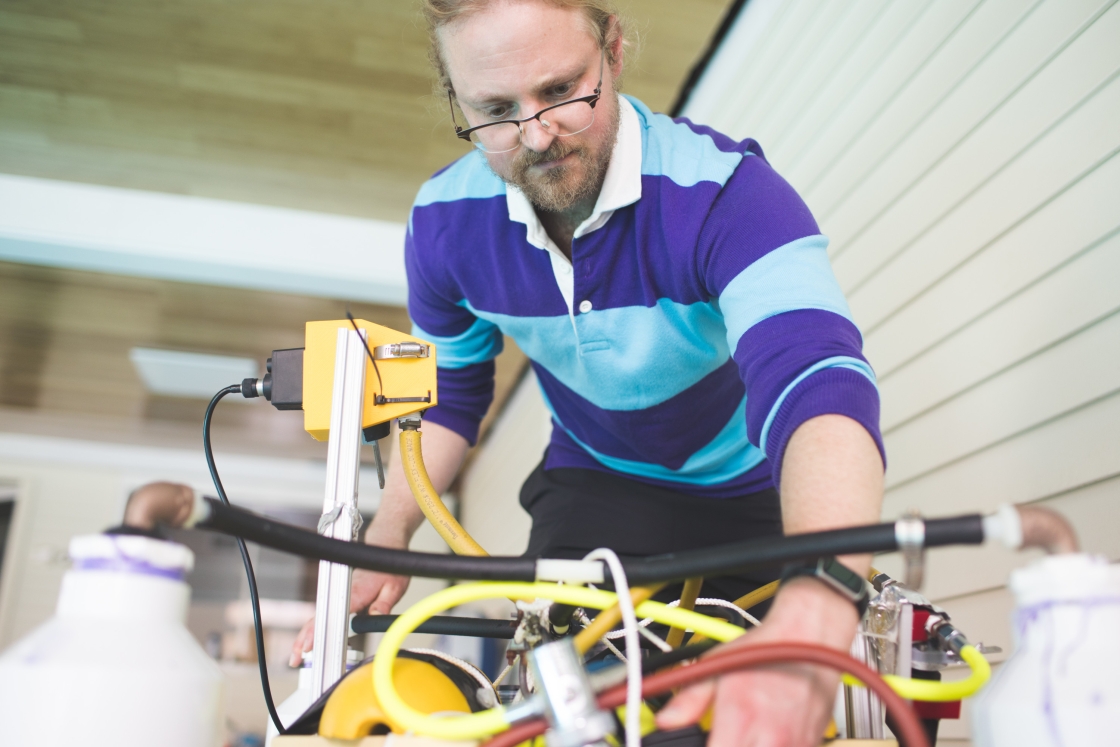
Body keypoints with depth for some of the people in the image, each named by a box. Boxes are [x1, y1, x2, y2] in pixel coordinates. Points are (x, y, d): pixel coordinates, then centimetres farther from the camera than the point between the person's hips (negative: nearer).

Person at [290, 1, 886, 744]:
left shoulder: (727, 192, -33)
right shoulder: (446, 220, -17)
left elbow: (822, 383, -50)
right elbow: (446, 390, 1)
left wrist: (809, 626, -67)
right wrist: (387, 538, -12)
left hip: (756, 492, -1)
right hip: (597, 482, 2)